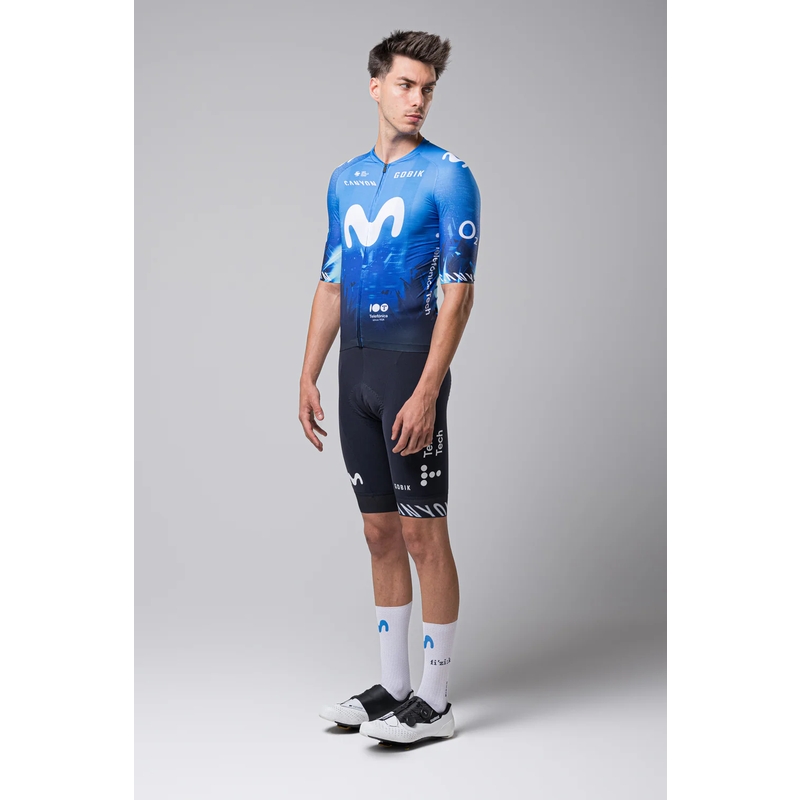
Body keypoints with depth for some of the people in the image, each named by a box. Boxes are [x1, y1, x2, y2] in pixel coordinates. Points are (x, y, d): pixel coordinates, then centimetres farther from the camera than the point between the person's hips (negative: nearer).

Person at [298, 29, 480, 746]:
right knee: (381, 533, 11)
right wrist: (309, 377, 12)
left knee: (423, 534, -3)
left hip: (411, 370, -6)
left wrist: (426, 393, -19)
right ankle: (392, 687, 21)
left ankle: (434, 702, 6)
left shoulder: (448, 176, -6)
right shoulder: (345, 180, 15)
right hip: (355, 371, 7)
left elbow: (459, 292, -12)